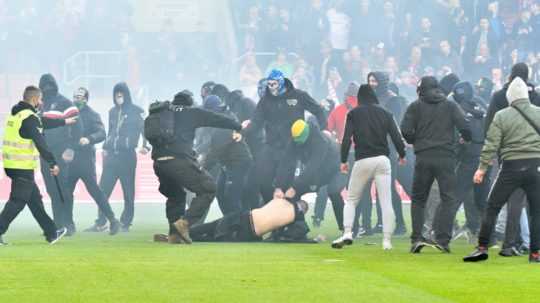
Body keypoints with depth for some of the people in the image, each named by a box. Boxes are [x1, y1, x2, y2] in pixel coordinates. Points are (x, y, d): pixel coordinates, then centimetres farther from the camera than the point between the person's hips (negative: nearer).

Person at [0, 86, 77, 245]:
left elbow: (42, 123, 29)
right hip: (23, 166, -10)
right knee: (17, 201, -8)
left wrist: (64, 122, 39)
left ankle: (51, 233, 23)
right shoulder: (29, 118, -14)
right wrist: (53, 163, -16)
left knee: (34, 199, 15)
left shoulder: (16, 114, 16)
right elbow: (40, 143, -19)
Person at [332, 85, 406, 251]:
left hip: (362, 161, -1)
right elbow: (396, 136, 5)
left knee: (351, 200, 10)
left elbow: (347, 138, -4)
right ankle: (387, 240, -6)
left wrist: (343, 160, 0)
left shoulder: (354, 114, 4)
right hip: (382, 160, 1)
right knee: (386, 201, 1)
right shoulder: (385, 113, 9)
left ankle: (347, 233, -8)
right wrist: (402, 155, 19)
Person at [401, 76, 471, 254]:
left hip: (423, 158, 1)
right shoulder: (450, 106, 8)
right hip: (446, 157, -1)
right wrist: (466, 139, 18)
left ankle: (416, 238, 0)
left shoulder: (415, 106, 6)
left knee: (418, 199, 12)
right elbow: (464, 126, -2)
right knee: (448, 199, 3)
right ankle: (442, 239, -8)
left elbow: (405, 131, -4)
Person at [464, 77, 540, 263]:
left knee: (492, 207, 8)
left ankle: (482, 248, 3)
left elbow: (491, 145, -4)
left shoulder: (501, 116, -1)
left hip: (511, 166, -1)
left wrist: (482, 168, 1)